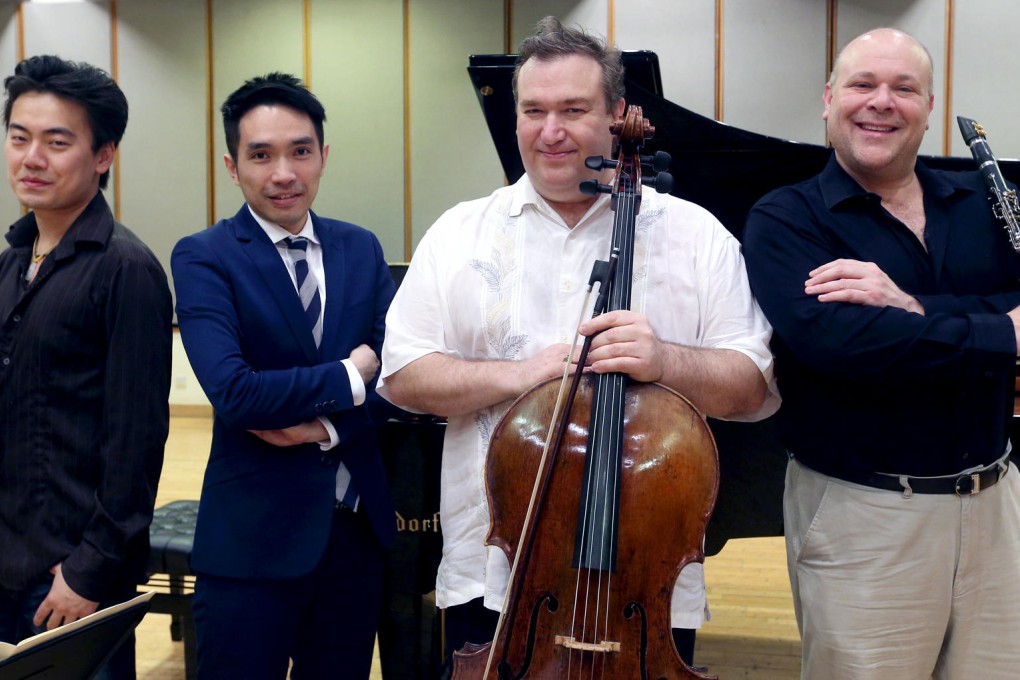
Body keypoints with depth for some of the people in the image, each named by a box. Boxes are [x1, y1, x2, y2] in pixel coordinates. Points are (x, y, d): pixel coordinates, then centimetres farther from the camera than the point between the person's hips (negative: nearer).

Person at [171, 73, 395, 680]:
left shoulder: (362, 249, 7)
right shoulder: (202, 258, -8)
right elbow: (234, 393, -21)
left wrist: (323, 424, -17)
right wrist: (350, 376, -11)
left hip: (360, 525, 5)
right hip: (255, 537, -4)